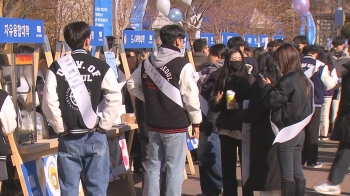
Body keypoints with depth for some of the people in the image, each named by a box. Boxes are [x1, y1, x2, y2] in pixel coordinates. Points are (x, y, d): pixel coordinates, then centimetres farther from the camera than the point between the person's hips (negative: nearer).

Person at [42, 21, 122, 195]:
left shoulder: (57, 67, -2)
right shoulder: (101, 67, -3)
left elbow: (49, 101, -8)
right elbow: (115, 98, -10)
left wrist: (60, 128, 1)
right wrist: (103, 125, -2)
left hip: (68, 138, 1)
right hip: (95, 137, -1)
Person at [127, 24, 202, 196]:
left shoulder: (147, 63, 6)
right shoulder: (182, 65, -14)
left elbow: (132, 85, 14)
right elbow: (191, 96, -14)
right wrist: (196, 121, -4)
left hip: (153, 124, 6)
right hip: (175, 125, -6)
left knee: (154, 165, 14)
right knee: (175, 168, 1)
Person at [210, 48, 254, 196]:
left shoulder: (249, 80, 1)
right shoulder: (221, 81, 8)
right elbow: (213, 107, 8)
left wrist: (240, 105, -18)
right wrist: (216, 101, -12)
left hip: (244, 128, -2)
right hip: (226, 128, 3)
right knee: (227, 166, 6)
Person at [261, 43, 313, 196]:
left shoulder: (287, 81, -19)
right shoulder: (304, 79, 8)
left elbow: (271, 101, -20)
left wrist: (267, 86, -1)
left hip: (286, 131, -9)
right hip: (299, 130, 9)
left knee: (287, 174, -1)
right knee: (297, 172, 14)